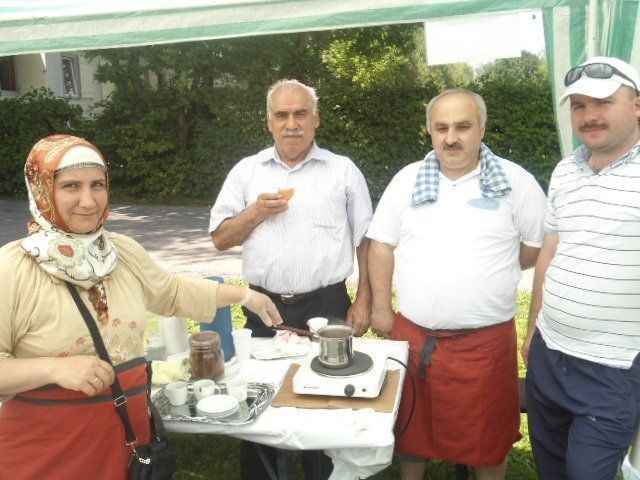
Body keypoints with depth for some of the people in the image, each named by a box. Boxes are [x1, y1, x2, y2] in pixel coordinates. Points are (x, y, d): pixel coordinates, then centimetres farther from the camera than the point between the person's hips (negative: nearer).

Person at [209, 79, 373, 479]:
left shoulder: (343, 170, 3)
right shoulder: (247, 171, 7)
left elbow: (366, 240, 6)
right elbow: (221, 238, 7)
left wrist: (364, 302, 1)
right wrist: (256, 212, -10)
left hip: (326, 307, -1)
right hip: (265, 307, 2)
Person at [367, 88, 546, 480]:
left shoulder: (515, 182, -4)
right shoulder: (407, 180, 3)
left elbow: (538, 246, 3)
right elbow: (382, 245, 6)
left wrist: (491, 273, 3)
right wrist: (381, 307, 2)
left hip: (486, 339, -2)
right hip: (411, 333, 3)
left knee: (488, 436, 15)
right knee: (411, 428, 19)